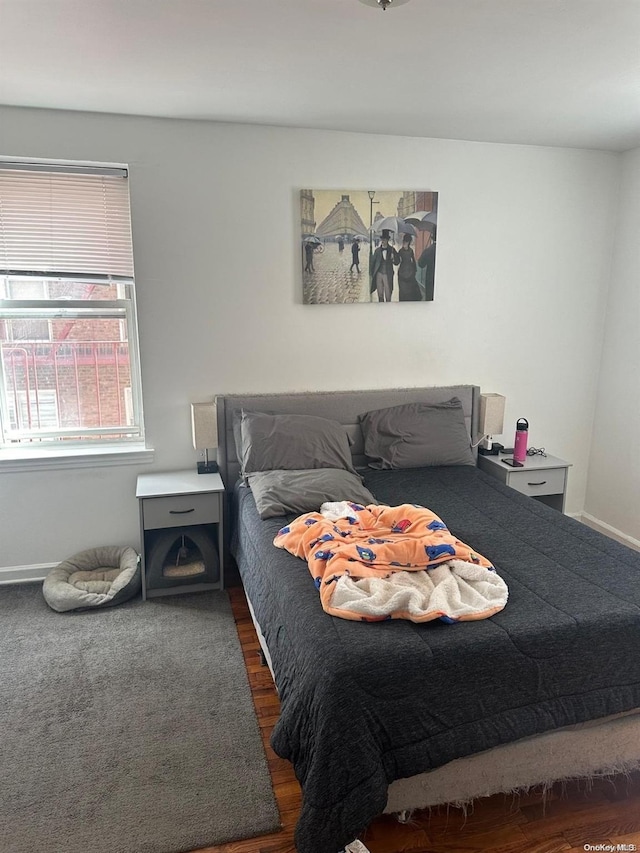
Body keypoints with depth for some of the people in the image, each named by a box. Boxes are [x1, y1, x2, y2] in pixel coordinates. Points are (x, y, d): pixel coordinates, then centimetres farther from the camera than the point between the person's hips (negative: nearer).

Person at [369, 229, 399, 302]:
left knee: (388, 295, 0)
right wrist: (372, 273, 4)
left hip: (387, 275, -2)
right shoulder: (377, 250, 6)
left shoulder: (392, 250, 0)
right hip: (379, 274, 2)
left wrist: (393, 258, -24)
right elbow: (372, 262, 11)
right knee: (380, 295, 9)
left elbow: (397, 263, -2)